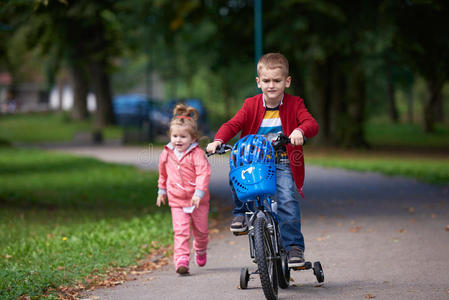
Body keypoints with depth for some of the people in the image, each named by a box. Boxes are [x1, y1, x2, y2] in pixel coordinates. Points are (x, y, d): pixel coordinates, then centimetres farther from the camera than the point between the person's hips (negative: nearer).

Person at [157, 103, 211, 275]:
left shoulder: (197, 153, -13)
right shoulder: (167, 154, 3)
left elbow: (203, 173, -21)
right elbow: (163, 173, 20)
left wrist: (199, 193, -30)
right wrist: (162, 191, 26)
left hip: (197, 200, -2)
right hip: (177, 200, 2)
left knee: (201, 230, 12)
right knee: (180, 231, -11)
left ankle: (200, 250, 42)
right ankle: (181, 260, -14)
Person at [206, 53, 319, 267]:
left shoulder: (294, 104, -1)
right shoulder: (251, 105, 3)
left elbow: (311, 124, -15)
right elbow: (233, 124, -5)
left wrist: (300, 131, -40)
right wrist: (218, 141, -26)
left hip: (283, 164, -2)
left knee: (287, 200, -22)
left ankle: (294, 247, -14)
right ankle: (241, 213, -1)